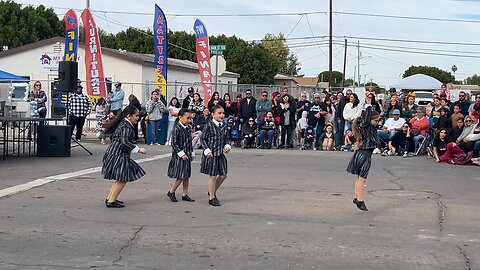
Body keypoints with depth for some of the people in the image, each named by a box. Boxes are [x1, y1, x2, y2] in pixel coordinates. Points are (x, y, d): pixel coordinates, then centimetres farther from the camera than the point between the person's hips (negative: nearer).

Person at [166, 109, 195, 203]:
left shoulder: (188, 128, 7)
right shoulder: (177, 129, -15)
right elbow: (174, 143, -16)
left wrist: (192, 153, 13)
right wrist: (181, 154, -18)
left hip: (187, 155, 7)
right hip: (179, 156, -7)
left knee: (187, 176, 10)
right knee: (181, 176, -5)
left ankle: (185, 194, 18)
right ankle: (171, 192, 13)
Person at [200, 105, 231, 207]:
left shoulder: (224, 126, 7)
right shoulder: (209, 126, -10)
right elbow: (203, 139, -6)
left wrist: (227, 146, 0)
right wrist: (207, 150, -15)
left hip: (221, 154, 6)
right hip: (211, 154, -6)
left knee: (223, 175, 8)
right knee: (213, 176, 0)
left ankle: (212, 191, 31)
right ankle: (211, 198, 14)